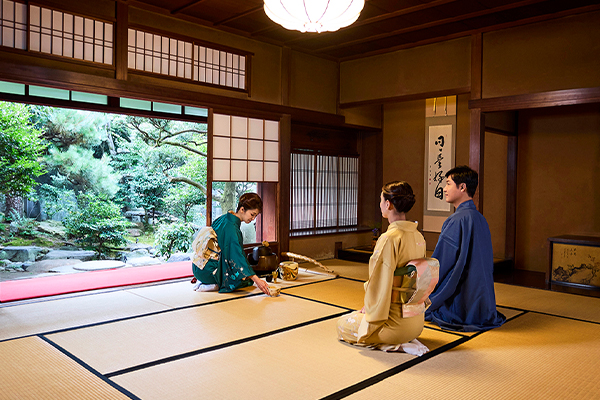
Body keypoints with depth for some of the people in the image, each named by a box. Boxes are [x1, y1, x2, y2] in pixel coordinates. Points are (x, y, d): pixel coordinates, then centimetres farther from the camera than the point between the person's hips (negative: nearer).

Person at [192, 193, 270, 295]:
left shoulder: (225, 218, 5)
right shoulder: (231, 228, -23)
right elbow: (237, 257, -29)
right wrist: (256, 280, -33)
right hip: (208, 270, -9)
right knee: (247, 278, 1)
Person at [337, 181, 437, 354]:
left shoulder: (389, 239, -23)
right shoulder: (418, 237, 3)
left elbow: (380, 285, -21)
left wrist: (369, 309, -3)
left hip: (397, 322, -8)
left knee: (343, 323, 13)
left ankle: (393, 344, -2)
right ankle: (405, 340, 11)